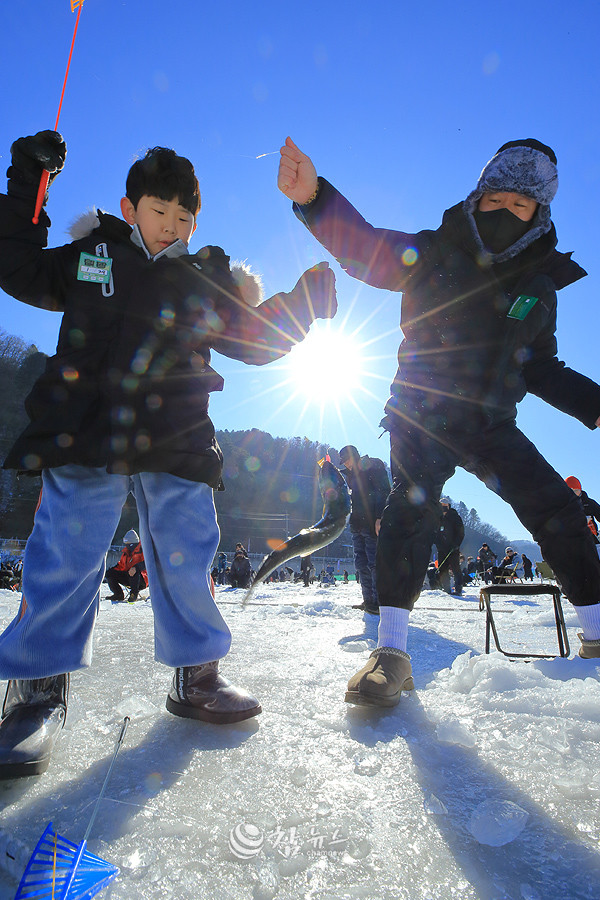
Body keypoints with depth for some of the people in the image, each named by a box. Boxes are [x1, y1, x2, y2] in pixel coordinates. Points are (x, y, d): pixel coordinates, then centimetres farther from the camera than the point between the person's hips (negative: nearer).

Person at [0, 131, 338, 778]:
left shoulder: (208, 282, 17)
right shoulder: (89, 257, 15)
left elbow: (257, 339, 16)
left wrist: (308, 297, 7)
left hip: (175, 445, 2)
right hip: (85, 436, -1)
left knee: (187, 558, 4)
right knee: (62, 560, -3)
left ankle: (195, 675, 22)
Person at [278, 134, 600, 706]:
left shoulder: (538, 285, 9)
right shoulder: (431, 253, -1)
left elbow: (539, 369, 17)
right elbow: (360, 244, -11)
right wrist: (312, 196, -28)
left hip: (491, 423, 4)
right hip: (422, 416, -3)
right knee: (411, 504, -24)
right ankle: (391, 651, -18)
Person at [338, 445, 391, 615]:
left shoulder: (374, 467, -3)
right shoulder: (351, 474, 21)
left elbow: (383, 493, -12)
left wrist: (379, 517, -21)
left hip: (372, 523, -8)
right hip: (357, 524, 8)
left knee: (374, 563, -9)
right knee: (361, 564, 7)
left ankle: (380, 601, -4)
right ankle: (368, 601, 13)